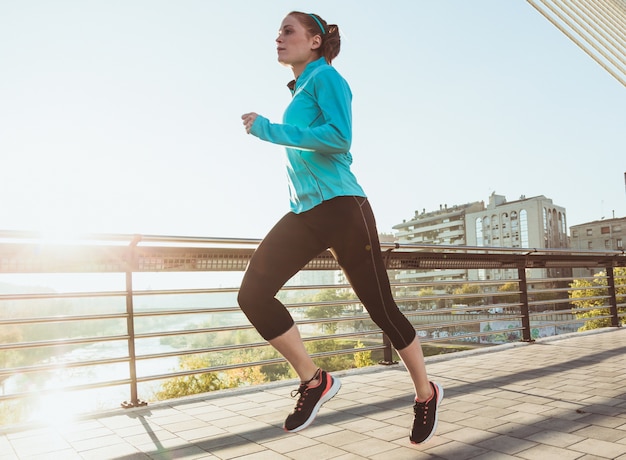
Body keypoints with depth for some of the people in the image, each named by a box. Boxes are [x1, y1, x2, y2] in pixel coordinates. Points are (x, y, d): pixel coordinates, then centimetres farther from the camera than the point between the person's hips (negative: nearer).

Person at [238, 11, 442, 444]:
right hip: (303, 214, 8)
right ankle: (314, 380, 5)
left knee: (381, 308, 1)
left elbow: (339, 137, -21)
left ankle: (426, 394, 24)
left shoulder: (326, 77, -4)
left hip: (341, 208, -8)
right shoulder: (299, 90, 20)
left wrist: (268, 129, -18)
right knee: (253, 294, -9)